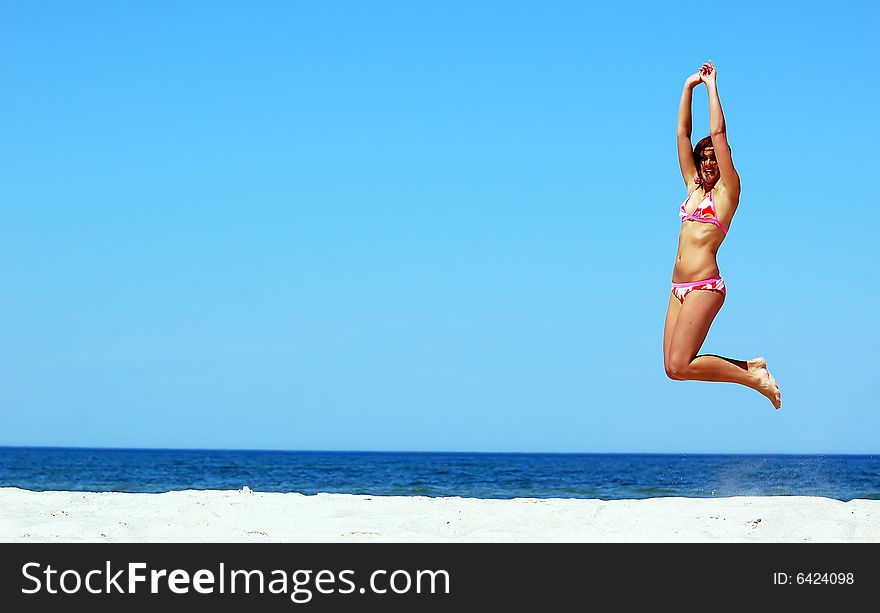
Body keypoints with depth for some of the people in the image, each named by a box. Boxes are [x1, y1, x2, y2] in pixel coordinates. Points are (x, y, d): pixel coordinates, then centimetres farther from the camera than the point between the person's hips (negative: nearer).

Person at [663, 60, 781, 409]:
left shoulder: (727, 191, 1)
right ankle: (749, 365, 15)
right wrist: (689, 87, 18)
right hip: (679, 288, 8)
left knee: (680, 365, -18)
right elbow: (682, 133, 20)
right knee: (674, 367, -1)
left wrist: (711, 85, 2)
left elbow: (718, 133, -5)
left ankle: (754, 378, -1)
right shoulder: (693, 187, 19)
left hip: (704, 286, -8)